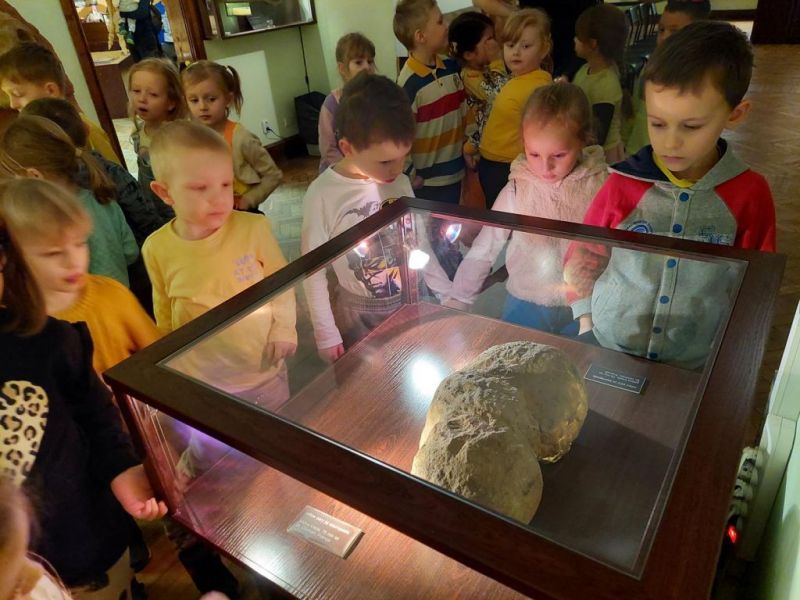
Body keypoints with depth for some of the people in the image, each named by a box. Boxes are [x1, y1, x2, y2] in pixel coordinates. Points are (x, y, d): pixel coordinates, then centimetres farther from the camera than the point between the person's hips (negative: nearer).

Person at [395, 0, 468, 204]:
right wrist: (410, 174, -15)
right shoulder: (409, 82, -19)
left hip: (455, 172, 7)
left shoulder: (452, 67, 3)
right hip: (428, 180, -6)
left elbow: (465, 110, 16)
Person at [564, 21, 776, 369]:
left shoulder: (750, 194, -11)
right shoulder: (622, 185, -14)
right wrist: (586, 326, -2)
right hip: (607, 351, 0)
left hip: (696, 365, 1)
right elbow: (583, 260, -3)